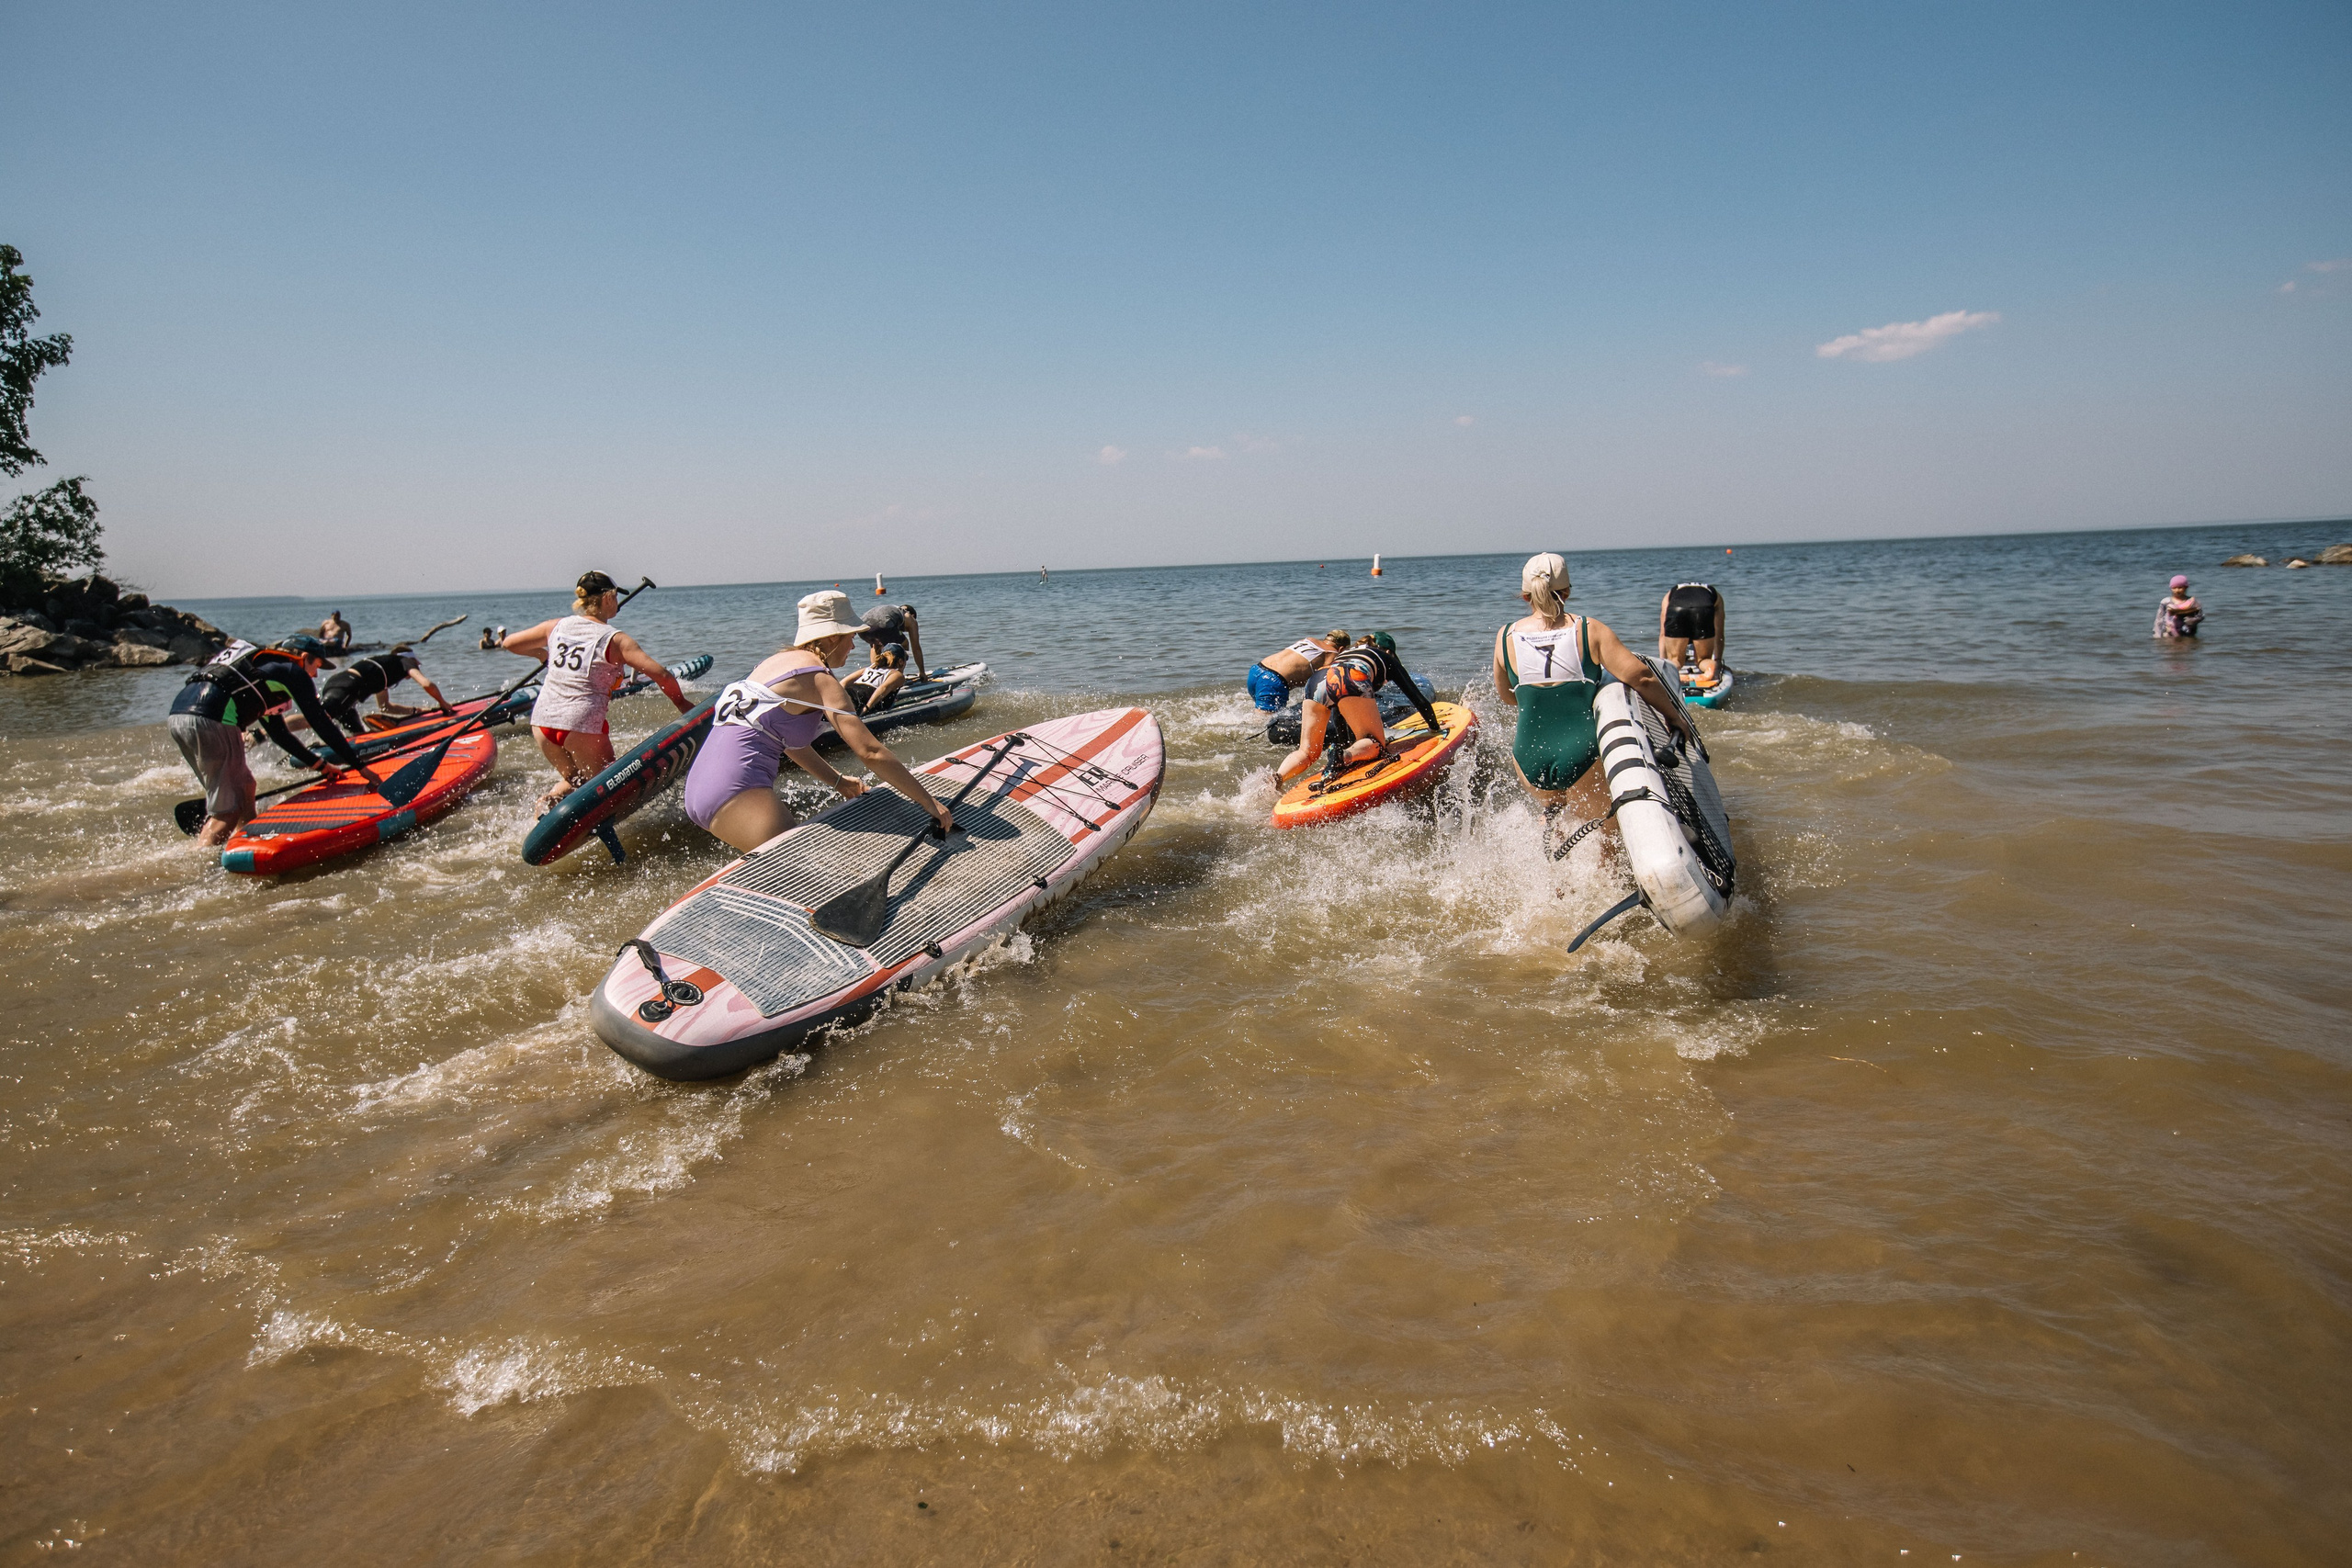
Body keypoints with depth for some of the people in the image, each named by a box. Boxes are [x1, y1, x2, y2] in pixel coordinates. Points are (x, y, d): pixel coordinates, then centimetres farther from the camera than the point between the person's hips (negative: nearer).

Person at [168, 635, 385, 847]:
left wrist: (321, 765, 42)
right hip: (210, 720, -9)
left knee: (245, 786, 21)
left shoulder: (260, 666, 34)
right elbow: (321, 724, 6)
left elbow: (278, 732, 39)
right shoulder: (292, 671, 9)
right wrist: (360, 766, 10)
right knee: (229, 810, -2)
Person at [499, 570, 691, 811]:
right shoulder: (616, 640, -6)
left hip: (542, 721, 6)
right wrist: (681, 703, 4)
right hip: (583, 726, -6)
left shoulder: (556, 627, 7)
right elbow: (661, 675, -12)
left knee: (574, 780, 26)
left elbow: (509, 643, 18)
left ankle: (552, 799, -6)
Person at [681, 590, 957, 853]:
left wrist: (838, 781, 24)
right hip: (736, 792, -10)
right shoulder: (820, 679, -7)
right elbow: (870, 752, -13)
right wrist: (930, 802, -9)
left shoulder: (779, 660, 19)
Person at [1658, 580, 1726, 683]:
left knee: (1675, 659, 18)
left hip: (1676, 609, 0)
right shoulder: (1715, 595, 42)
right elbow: (1719, 635, 39)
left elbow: (1663, 634, 38)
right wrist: (1718, 661, 46)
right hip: (1704, 610, 0)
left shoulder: (1671, 594, 41)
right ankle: (1710, 665, -15)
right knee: (1704, 659, 20)